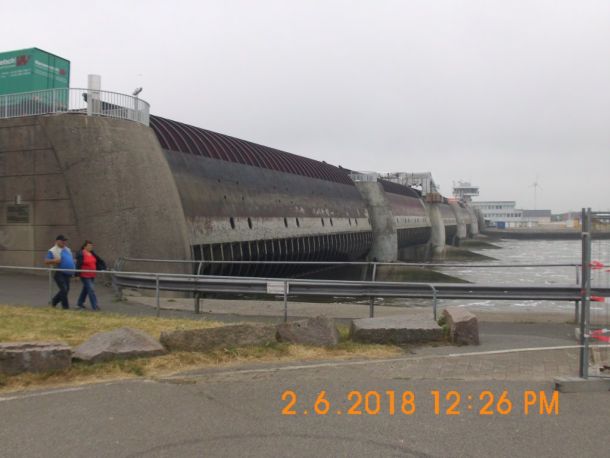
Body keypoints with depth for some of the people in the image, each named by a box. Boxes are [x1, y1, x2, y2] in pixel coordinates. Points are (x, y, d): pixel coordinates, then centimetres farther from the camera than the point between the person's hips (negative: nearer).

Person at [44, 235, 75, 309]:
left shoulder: (67, 249, 15)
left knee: (66, 290, 12)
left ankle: (54, 301, 31)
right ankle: (65, 307, -3)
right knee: (64, 289, -12)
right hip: (59, 273, -8)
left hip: (67, 273, 8)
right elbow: (46, 261, -13)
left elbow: (71, 259, 30)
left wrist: (73, 261, 9)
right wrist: (54, 261, -29)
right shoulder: (52, 251, -7)